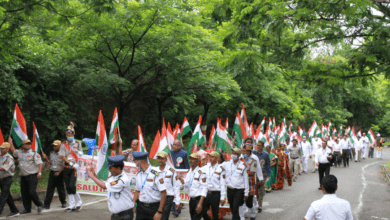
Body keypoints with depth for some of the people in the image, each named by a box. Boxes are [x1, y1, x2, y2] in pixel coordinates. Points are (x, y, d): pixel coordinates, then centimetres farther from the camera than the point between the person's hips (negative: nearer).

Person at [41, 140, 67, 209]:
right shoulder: (52, 153, 10)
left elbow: (64, 165, -10)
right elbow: (51, 163, 15)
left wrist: (59, 172, -15)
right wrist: (46, 158, 1)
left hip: (59, 173, -5)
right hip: (52, 172, 5)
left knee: (61, 189, 4)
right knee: (50, 188, 1)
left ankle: (63, 202, 20)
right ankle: (46, 204, 2)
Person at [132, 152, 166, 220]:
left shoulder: (156, 174, -15)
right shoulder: (139, 175, 7)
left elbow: (163, 193, -15)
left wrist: (159, 212, -17)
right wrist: (132, 203, -1)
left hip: (154, 207, -5)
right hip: (141, 207, 5)